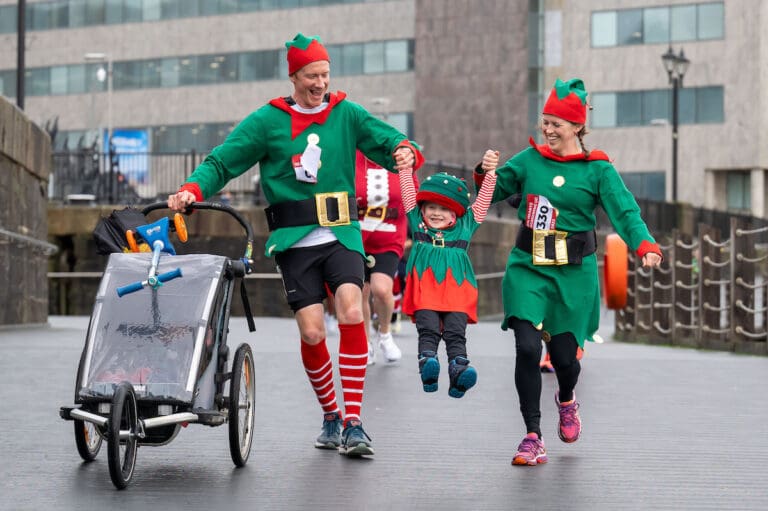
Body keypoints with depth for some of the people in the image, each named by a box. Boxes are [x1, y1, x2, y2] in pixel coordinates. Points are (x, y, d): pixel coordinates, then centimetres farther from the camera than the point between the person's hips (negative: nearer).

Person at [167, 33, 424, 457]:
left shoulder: (347, 114, 7)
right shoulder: (268, 121, 3)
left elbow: (388, 142, 4)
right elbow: (222, 162, 1)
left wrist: (405, 152, -21)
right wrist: (191, 190, -17)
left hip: (341, 236, 1)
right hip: (294, 242, 0)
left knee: (351, 312, -21)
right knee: (312, 332, -8)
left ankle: (353, 422, -15)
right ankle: (330, 417, 17)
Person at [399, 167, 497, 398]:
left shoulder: (465, 227, 19)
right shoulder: (418, 223, 18)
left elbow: (483, 199, 22)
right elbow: (409, 194, 18)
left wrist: (490, 173, 18)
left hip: (456, 291, 0)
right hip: (425, 291, 0)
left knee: (455, 333, -13)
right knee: (428, 330, -16)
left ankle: (458, 370, -28)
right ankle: (427, 362, -32)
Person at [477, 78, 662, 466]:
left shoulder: (598, 169, -1)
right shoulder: (530, 160, 5)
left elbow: (624, 212, -11)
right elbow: (494, 191, 13)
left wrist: (645, 245, -29)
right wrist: (487, 173, -10)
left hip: (573, 273, -1)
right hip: (527, 267, 1)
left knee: (563, 354, 5)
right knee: (527, 347, -14)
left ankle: (566, 400, 43)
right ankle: (533, 437, -4)